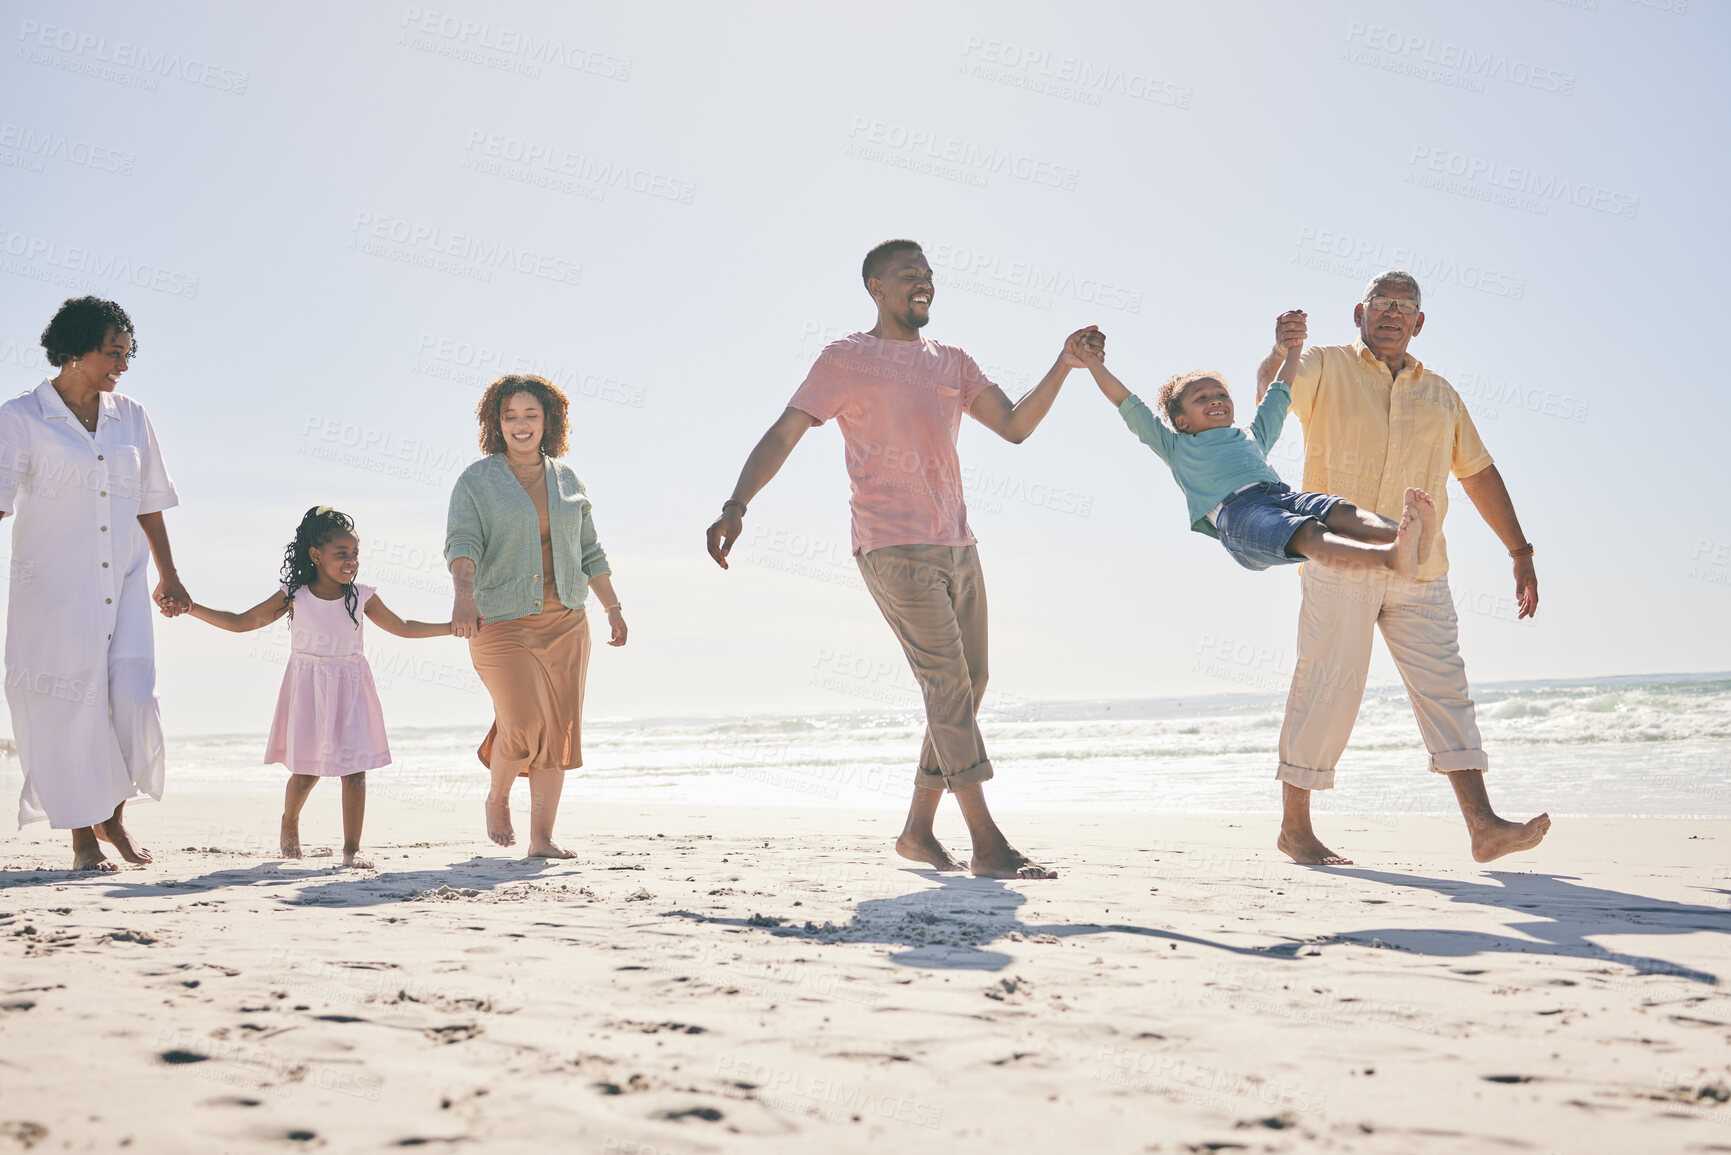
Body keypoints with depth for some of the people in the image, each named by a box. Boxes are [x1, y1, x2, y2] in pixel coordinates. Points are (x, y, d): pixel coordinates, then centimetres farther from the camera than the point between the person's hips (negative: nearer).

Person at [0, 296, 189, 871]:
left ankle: (112, 817, 18)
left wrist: (168, 576, 22)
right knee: (68, 709, -1)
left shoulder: (130, 417, 11)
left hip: (123, 587, 4)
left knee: (134, 702, -5)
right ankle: (83, 836, 13)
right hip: (52, 590, -4)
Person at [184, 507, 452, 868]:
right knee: (305, 772, 4)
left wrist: (454, 626, 7)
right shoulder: (293, 597, -4)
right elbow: (241, 622, 2)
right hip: (308, 689, -1)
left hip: (350, 689, 1)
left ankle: (351, 849, 2)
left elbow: (403, 628, 11)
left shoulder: (362, 597, 0)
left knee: (355, 768, -6)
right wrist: (190, 607, -5)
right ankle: (289, 823, 36)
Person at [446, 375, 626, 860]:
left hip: (565, 621, 4)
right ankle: (497, 798, 17)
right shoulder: (476, 481, -1)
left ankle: (542, 838, 9)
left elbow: (590, 551, 18)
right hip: (501, 622, -4)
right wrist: (463, 595, -33)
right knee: (523, 728, -14)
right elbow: (462, 542, -15)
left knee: (558, 732, 1)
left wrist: (613, 608, 15)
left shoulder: (565, 479, 13)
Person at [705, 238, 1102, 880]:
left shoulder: (952, 364, 19)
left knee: (966, 688, 8)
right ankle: (988, 845, -11)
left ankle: (918, 830, 19)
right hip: (894, 548, -7)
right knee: (948, 686, -12)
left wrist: (1064, 366, -2)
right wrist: (737, 503, -17)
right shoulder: (846, 360, 2)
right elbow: (784, 434, -4)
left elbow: (1015, 426, 10)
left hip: (957, 547, 7)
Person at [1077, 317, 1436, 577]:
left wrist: (1293, 349, 55)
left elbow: (1278, 395, 51)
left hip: (1280, 493, 6)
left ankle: (1405, 540, -55)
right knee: (1306, 534, -35)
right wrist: (1094, 363, 33)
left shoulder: (1251, 437, 40)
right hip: (1234, 510, -6)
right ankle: (1390, 557, -61)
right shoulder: (1177, 446, 30)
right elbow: (1128, 404, 31)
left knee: (1340, 512, -27)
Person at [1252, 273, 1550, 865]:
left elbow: (1480, 474, 24)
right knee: (1327, 687, -3)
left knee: (1444, 686, -3)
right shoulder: (1326, 368, 7)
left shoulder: (1440, 394, 20)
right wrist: (1278, 351, -37)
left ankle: (1484, 825, -6)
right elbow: (1271, 392, -14)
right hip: (1339, 562, -4)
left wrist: (1520, 553, 20)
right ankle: (1294, 826, 6)